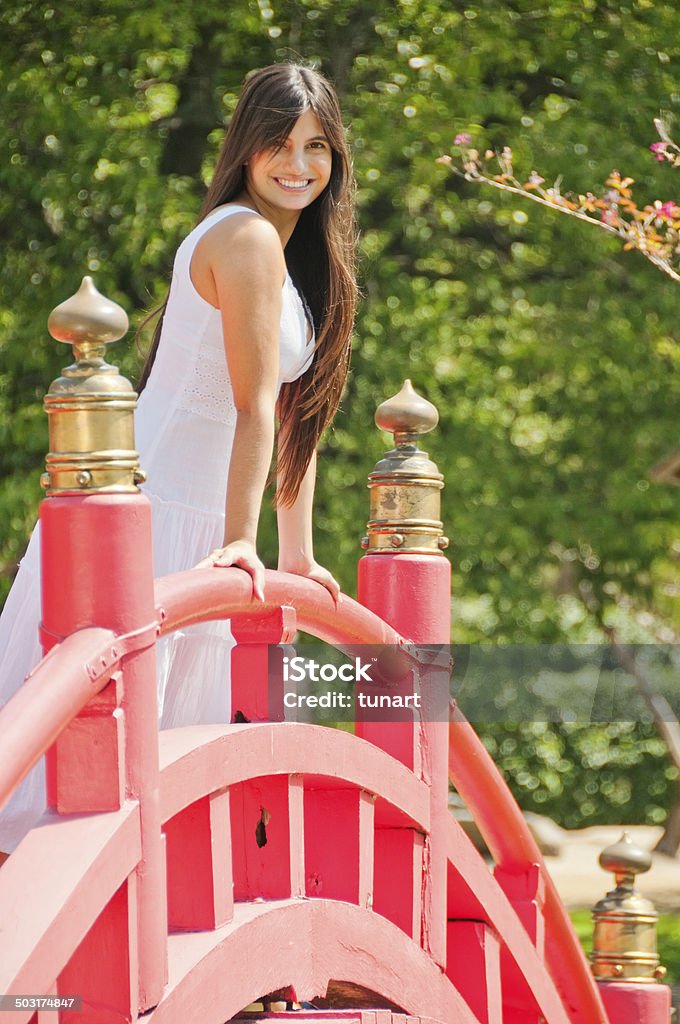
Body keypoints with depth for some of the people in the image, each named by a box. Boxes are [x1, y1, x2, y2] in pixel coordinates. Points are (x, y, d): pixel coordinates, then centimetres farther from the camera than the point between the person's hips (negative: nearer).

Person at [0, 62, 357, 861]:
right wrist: (241, 542, -23)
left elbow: (295, 414, 18)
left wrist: (298, 559, 19)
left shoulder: (301, 256, 16)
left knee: (169, 734, 11)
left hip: (188, 521, 10)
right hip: (146, 513, -10)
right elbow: (255, 407, -18)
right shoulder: (247, 237, -13)